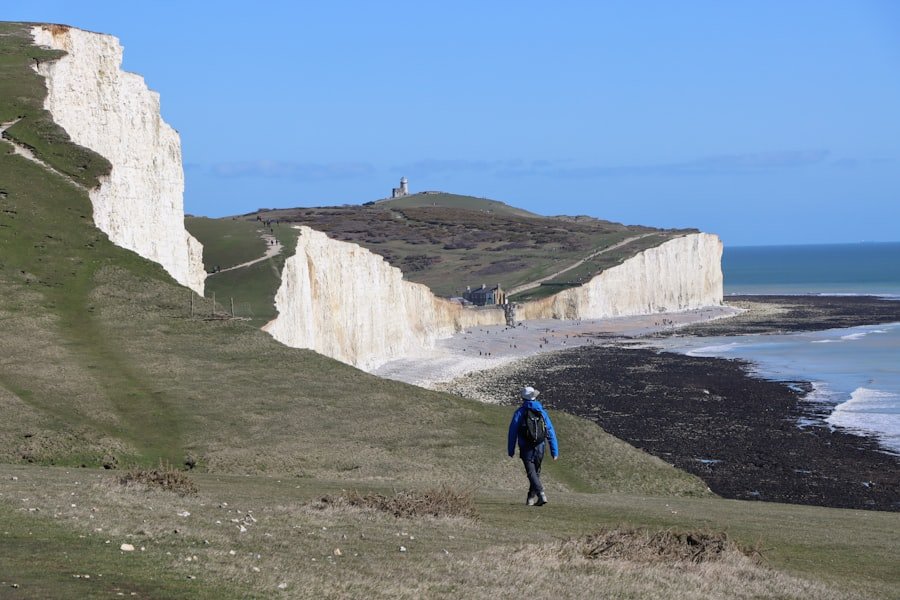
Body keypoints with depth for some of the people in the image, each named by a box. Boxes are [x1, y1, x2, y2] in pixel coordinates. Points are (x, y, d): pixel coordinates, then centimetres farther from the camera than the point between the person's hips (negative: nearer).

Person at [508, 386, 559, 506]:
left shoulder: (519, 412, -3)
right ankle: (531, 498, 23)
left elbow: (513, 432, -3)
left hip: (526, 449, -4)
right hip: (540, 447, 4)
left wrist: (511, 450, 4)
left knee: (531, 473, -8)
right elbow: (551, 432, 3)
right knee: (536, 472, 17)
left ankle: (541, 494, -27)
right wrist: (555, 451, 6)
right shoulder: (542, 412, 5)